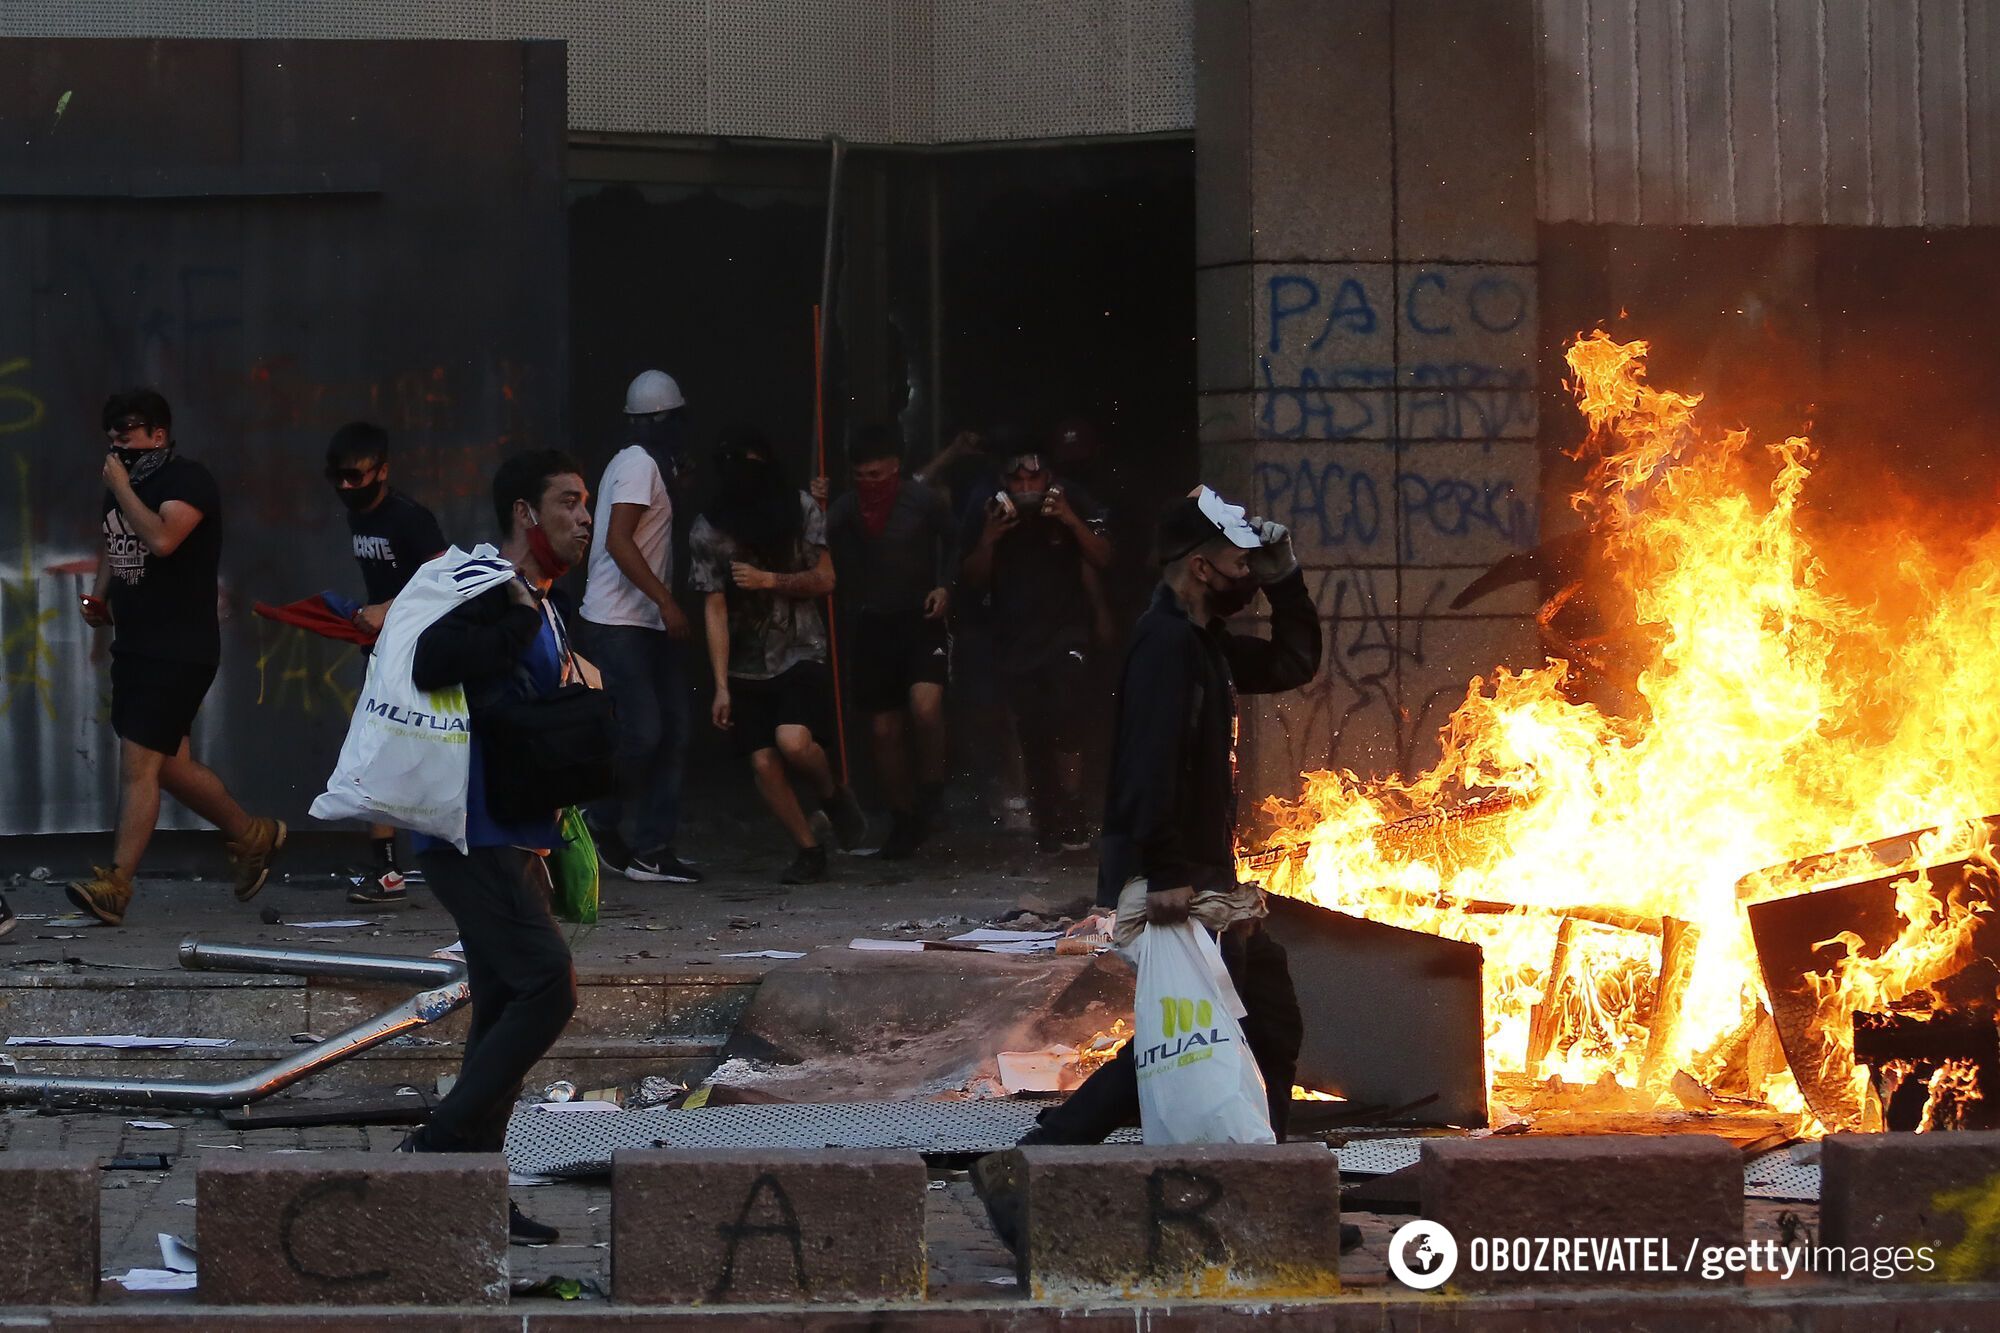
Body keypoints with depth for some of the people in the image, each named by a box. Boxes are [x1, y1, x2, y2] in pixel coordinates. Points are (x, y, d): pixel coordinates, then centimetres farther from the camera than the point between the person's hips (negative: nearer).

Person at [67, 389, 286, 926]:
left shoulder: (187, 480, -12)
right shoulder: (123, 485, 14)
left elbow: (162, 539, -29)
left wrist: (120, 489, -17)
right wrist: (99, 597, 11)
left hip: (180, 653, -9)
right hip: (134, 644, 9)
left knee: (139, 762, -13)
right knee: (170, 766, 14)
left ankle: (115, 886, -16)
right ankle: (252, 835, 32)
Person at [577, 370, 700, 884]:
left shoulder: (646, 464, 19)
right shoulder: (639, 465, -11)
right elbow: (618, 542, -21)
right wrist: (666, 601, -23)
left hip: (646, 625, 10)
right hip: (619, 624, -10)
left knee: (672, 732, 3)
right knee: (641, 732, -14)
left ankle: (652, 850, 4)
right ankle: (600, 822, 4)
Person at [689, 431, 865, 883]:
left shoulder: (800, 510, -4)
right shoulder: (708, 532, -6)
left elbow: (824, 580, 0)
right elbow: (714, 611, -7)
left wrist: (770, 581, -17)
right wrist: (721, 687, -11)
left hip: (800, 654, -2)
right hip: (746, 665, 2)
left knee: (793, 741, -24)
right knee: (764, 762, -5)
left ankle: (832, 795, 7)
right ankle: (808, 850, 10)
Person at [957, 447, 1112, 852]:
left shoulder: (1073, 503, -3)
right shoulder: (985, 514, 0)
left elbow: (1102, 558, -5)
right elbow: (973, 579, 2)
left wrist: (1072, 522, -19)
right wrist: (988, 540, -15)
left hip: (1065, 632, -2)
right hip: (1013, 640, 2)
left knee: (1066, 728, -19)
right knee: (1032, 739, 5)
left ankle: (1071, 822, -14)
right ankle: (1046, 824, 15)